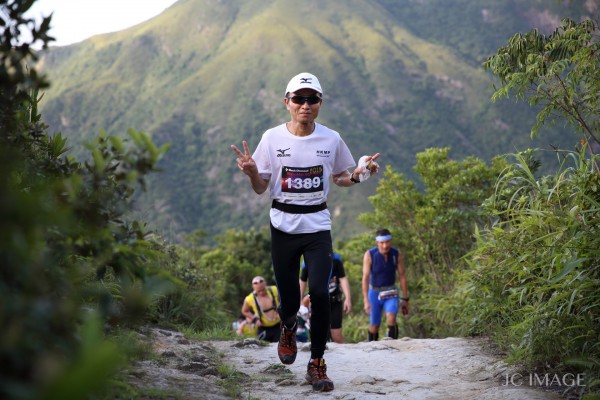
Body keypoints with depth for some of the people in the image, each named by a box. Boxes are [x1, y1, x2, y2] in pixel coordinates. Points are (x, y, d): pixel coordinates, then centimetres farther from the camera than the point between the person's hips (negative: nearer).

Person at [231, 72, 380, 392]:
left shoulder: (331, 139, 0)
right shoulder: (272, 138, -3)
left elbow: (339, 178, 14)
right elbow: (260, 188, 1)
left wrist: (358, 175, -7)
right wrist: (252, 172, -20)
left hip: (317, 225, 0)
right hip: (283, 225, 0)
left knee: (320, 293, -15)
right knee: (289, 298, 4)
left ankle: (316, 364, 1)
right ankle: (288, 326, 43)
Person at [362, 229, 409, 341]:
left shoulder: (397, 254, -10)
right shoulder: (369, 255, -16)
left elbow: (402, 277, -2)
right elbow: (365, 278, -17)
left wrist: (405, 299, 0)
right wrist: (366, 300, -24)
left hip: (390, 293, 0)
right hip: (374, 292, 0)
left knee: (391, 318, -25)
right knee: (374, 326, 5)